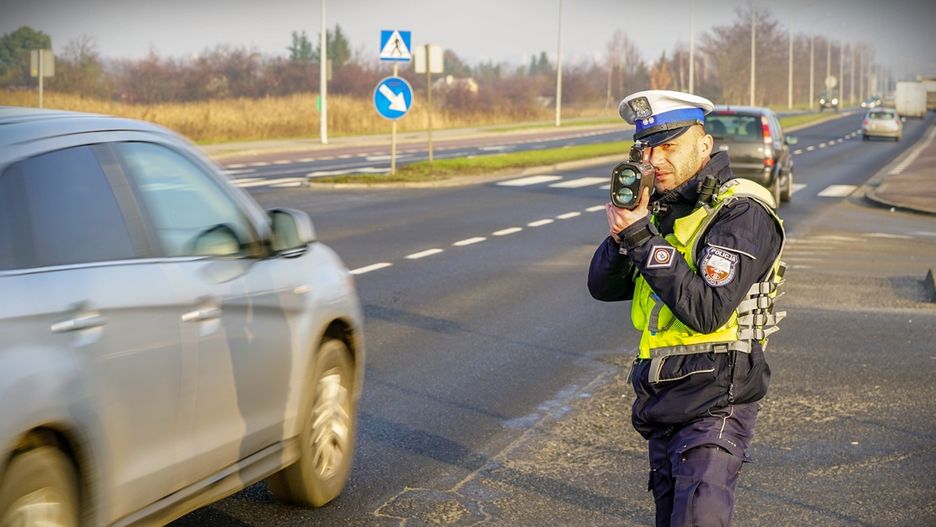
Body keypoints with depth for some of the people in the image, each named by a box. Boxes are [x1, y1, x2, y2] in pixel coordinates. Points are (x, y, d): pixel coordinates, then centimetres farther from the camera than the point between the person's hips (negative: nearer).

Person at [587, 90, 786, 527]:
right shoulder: (661, 207, 10)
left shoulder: (742, 212, -15)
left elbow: (707, 312, -25)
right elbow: (603, 287, 7)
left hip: (714, 404, -8)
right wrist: (623, 232, -12)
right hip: (661, 402, 8)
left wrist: (643, 240, -23)